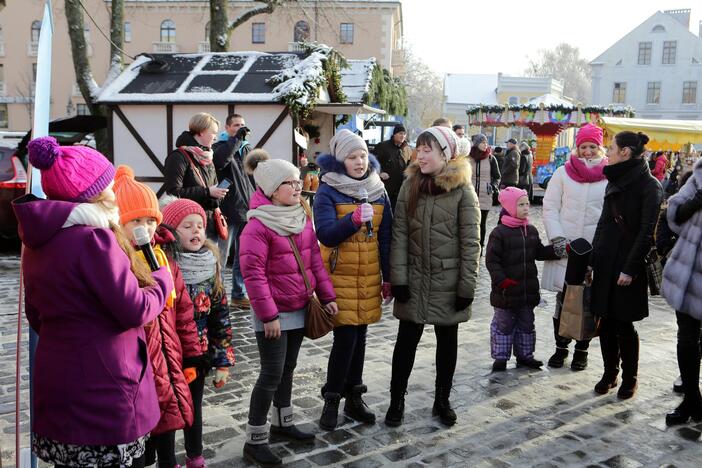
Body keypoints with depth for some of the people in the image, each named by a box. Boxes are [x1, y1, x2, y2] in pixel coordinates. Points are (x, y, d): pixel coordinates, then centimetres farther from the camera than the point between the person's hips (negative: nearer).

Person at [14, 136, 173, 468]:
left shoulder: (39, 240, 8)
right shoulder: (93, 238, -20)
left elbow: (36, 317, 16)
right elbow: (134, 312, -18)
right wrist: (163, 279, -2)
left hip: (55, 389, 8)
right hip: (103, 392, -8)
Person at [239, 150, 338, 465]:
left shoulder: (302, 217, 6)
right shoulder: (258, 225, -18)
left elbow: (314, 259, 11)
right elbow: (253, 273, -20)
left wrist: (327, 296, 7)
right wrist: (268, 314, -20)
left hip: (299, 309, 7)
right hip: (274, 313, -7)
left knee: (288, 369, 19)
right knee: (272, 374, -3)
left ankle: (282, 423, 36)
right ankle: (254, 441, 10)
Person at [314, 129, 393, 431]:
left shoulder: (378, 191, 7)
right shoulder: (328, 192, -6)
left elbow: (385, 236, 10)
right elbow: (325, 234, -16)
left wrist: (387, 276, 9)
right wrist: (354, 219, -31)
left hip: (369, 276, 4)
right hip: (339, 276, -4)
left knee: (360, 337, 10)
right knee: (345, 337, -8)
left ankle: (354, 397, 24)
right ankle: (332, 400, 10)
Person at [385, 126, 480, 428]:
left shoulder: (462, 190, -8)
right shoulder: (410, 185, 1)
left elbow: (470, 242, -8)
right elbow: (400, 234, -1)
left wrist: (467, 286, -10)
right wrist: (399, 277, -6)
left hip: (448, 281, -2)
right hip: (414, 279, 2)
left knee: (447, 341, 13)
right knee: (406, 340, 8)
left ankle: (442, 400, 30)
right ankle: (396, 400, 24)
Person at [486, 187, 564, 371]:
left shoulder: (531, 231, 6)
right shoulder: (499, 232, -14)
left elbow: (539, 252, 14)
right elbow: (491, 260, -16)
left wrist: (557, 250, -1)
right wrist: (502, 281, -22)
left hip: (528, 290, 6)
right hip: (506, 292, -6)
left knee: (526, 324, 16)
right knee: (504, 324, 6)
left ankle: (524, 355, 30)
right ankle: (500, 357, 18)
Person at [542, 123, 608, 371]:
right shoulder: (564, 173, 2)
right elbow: (550, 208, 2)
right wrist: (558, 237, -8)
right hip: (565, 248, 0)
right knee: (563, 299, 6)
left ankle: (582, 349, 23)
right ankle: (561, 347, 22)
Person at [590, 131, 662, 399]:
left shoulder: (649, 185, -9)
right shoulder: (614, 182, 12)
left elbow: (647, 231, -13)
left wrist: (630, 268, -16)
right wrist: (593, 261, 11)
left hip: (629, 266, -6)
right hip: (606, 263, 6)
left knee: (624, 324, 2)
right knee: (606, 322, 9)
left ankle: (630, 378, 19)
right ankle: (609, 373, 23)